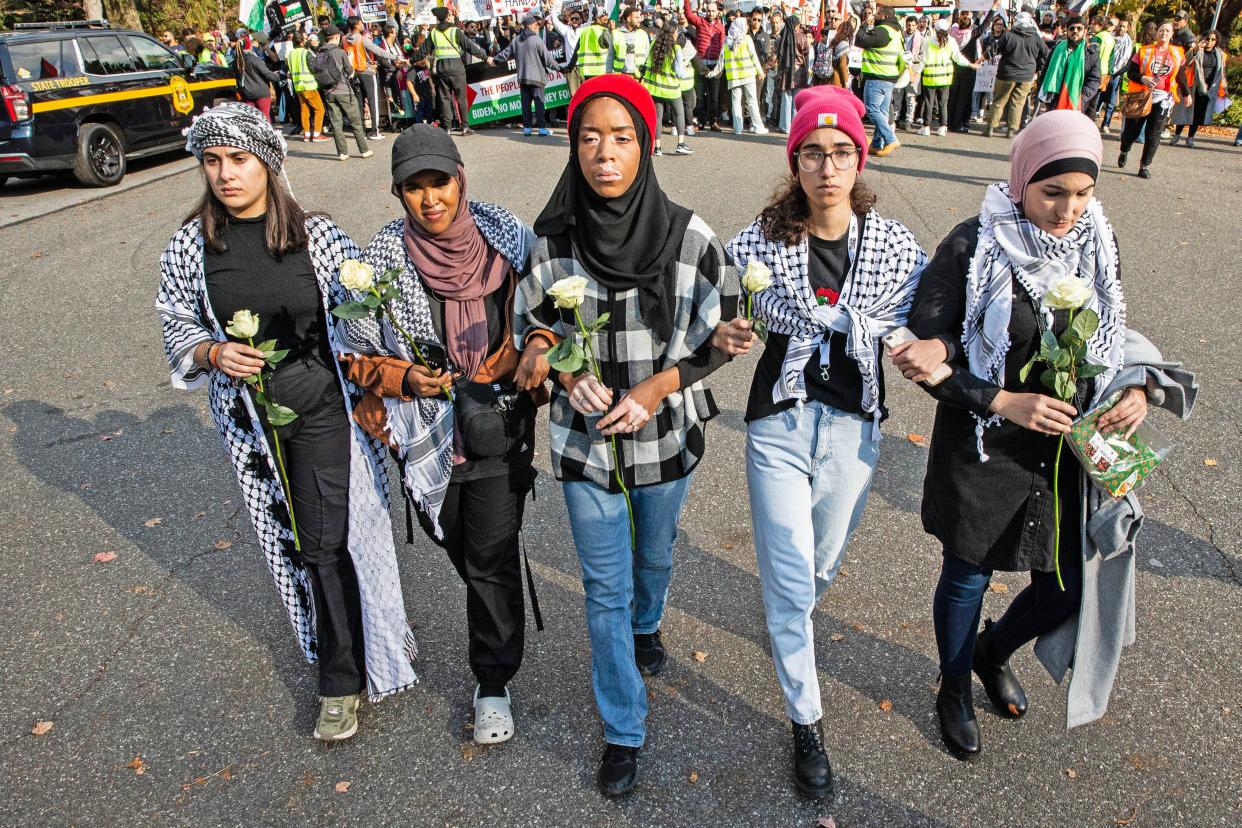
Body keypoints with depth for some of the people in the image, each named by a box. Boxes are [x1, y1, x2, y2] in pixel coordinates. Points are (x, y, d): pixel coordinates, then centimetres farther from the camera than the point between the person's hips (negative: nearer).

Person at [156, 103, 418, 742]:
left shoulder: (317, 235, -8)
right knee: (293, 542, 14)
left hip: (324, 409, -3)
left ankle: (342, 679, 18)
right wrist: (214, 353, -14)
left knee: (329, 542, -2)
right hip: (249, 420, 3)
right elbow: (178, 331, 7)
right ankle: (354, 645, 38)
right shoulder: (190, 247, -1)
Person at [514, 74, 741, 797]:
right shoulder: (551, 239, -12)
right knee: (605, 587, 8)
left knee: (655, 554, 26)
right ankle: (625, 731, 28)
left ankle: (647, 625, 62)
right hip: (586, 436, 0)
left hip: (666, 432, 0)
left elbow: (722, 332, -6)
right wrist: (568, 374, -16)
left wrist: (655, 387, -18)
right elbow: (532, 326, 3)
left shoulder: (690, 236, -16)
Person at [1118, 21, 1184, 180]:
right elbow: (1130, 72, -1)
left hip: (1163, 99, 1)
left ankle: (1145, 166, 0)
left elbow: (1181, 75, 17)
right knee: (1132, 129, 4)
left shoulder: (1177, 53, 8)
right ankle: (1124, 152, 36)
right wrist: (1143, 78, -20)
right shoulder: (1144, 51, 1)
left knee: (1154, 133, -5)